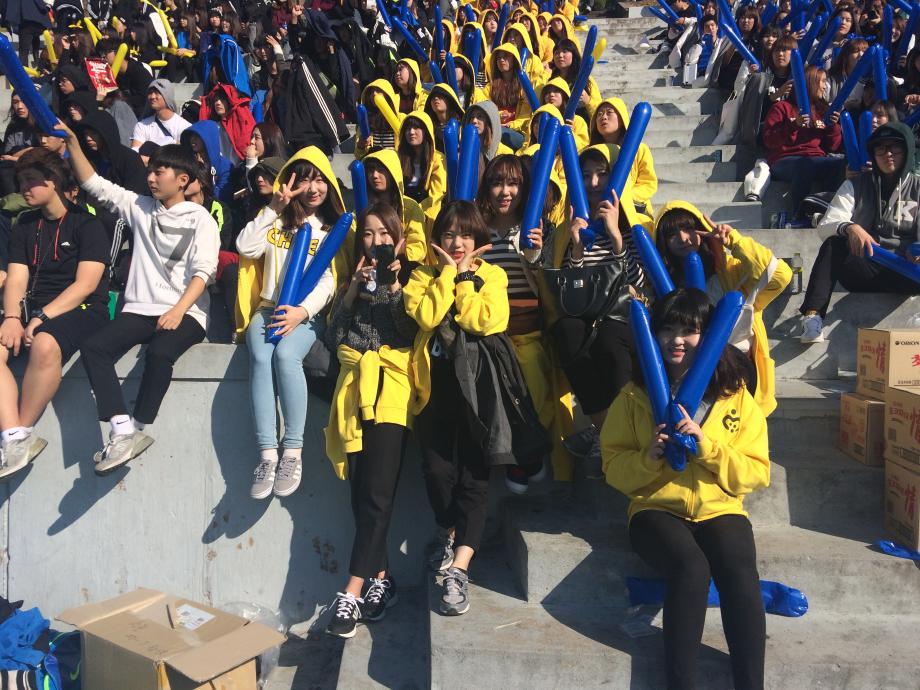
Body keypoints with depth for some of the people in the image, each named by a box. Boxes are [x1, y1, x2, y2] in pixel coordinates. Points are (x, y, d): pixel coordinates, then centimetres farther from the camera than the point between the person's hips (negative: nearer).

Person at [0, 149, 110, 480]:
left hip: (81, 310, -5)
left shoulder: (87, 225, 0)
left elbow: (85, 285, -9)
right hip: (31, 308, 6)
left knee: (44, 345, -37)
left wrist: (42, 318, -18)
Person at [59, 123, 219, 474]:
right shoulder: (139, 207, 18)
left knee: (159, 353, -35)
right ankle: (123, 431, -27)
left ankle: (136, 431, -22)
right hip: (139, 310, 5)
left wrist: (178, 310, -23)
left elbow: (202, 272, -9)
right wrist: (72, 142, 7)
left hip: (185, 312, -5)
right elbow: (94, 185, 18)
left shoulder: (200, 218, 2)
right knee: (93, 347, -20)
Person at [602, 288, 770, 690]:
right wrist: (650, 457, -17)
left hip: (720, 509, 1)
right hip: (656, 509, -1)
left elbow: (758, 473, 1)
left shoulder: (735, 395, 4)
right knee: (691, 568, -32)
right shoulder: (635, 394, 4)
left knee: (741, 574, -30)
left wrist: (707, 446, -15)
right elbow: (614, 468, 4)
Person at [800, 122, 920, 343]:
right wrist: (849, 228, -30)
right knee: (833, 244, -31)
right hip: (862, 269, 0)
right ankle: (812, 317, -42)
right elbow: (827, 222, -7)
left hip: (901, 274, 0)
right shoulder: (856, 185, 9)